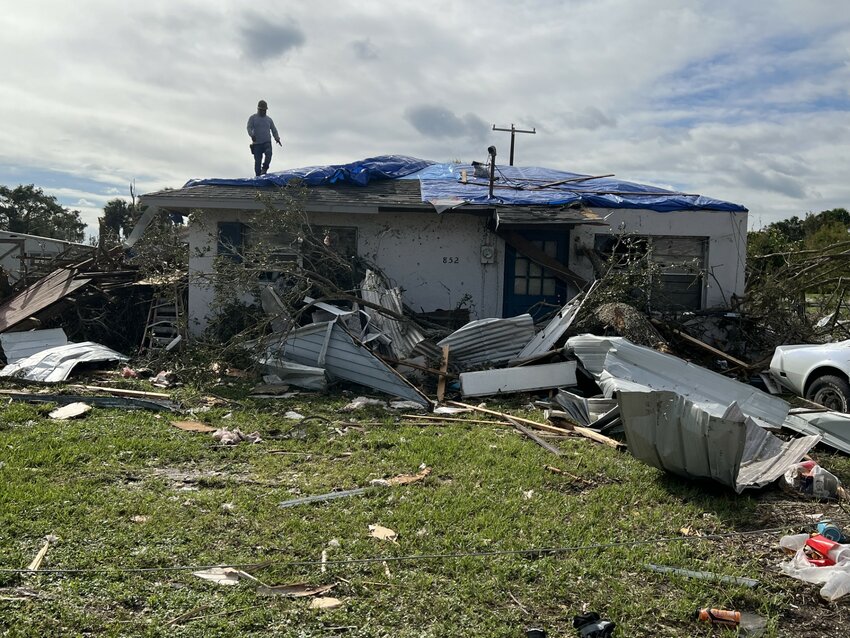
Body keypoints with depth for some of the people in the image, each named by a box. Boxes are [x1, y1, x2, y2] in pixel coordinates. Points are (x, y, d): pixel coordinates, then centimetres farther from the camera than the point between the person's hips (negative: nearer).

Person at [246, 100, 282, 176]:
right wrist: (252, 135, -27)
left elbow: (274, 130, 21)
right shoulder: (252, 118, 7)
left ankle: (264, 169, -16)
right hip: (257, 143, -1)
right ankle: (258, 177, 5)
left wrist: (277, 138, 1)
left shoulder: (268, 119, 17)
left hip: (267, 142, 1)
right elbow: (249, 128, -6)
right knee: (257, 161, -5)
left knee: (268, 153, -29)